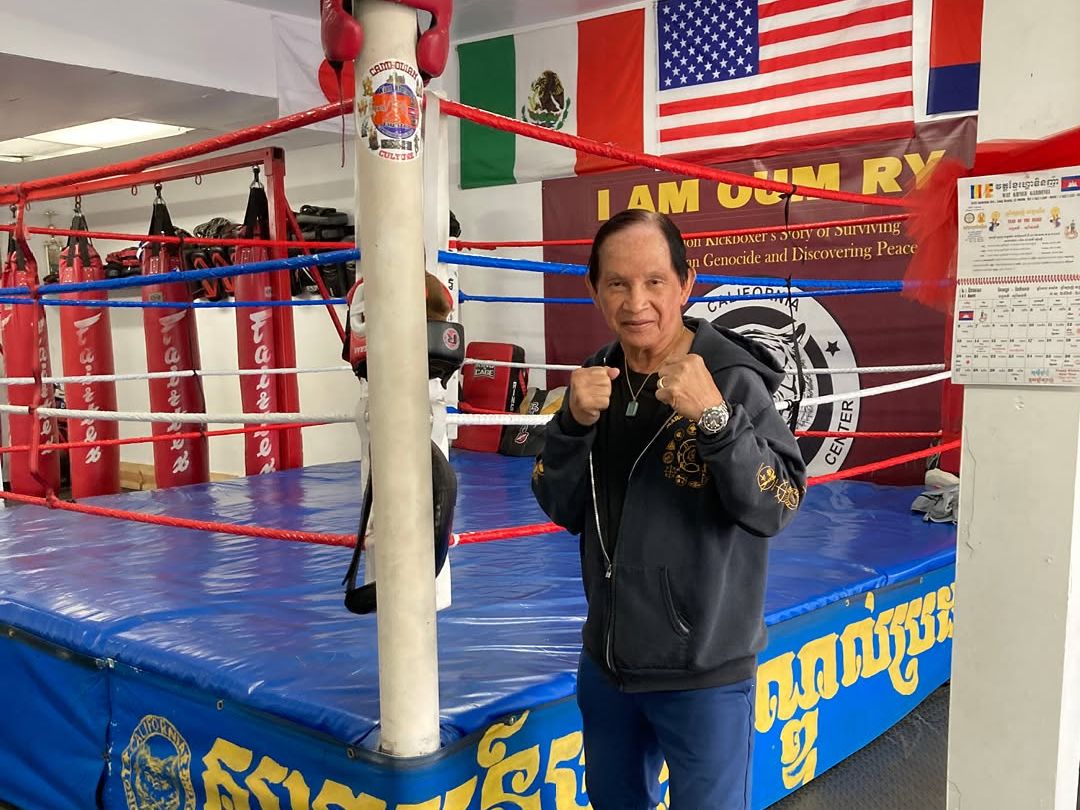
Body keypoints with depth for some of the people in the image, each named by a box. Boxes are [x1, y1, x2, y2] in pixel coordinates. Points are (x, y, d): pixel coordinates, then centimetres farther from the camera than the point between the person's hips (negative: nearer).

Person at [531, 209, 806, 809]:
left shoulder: (732, 378, -16)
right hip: (605, 662, 6)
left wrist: (713, 416, -34)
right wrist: (575, 422, -17)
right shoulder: (598, 378, 0)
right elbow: (565, 510, 0)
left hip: (703, 671, -5)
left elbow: (775, 508, -21)